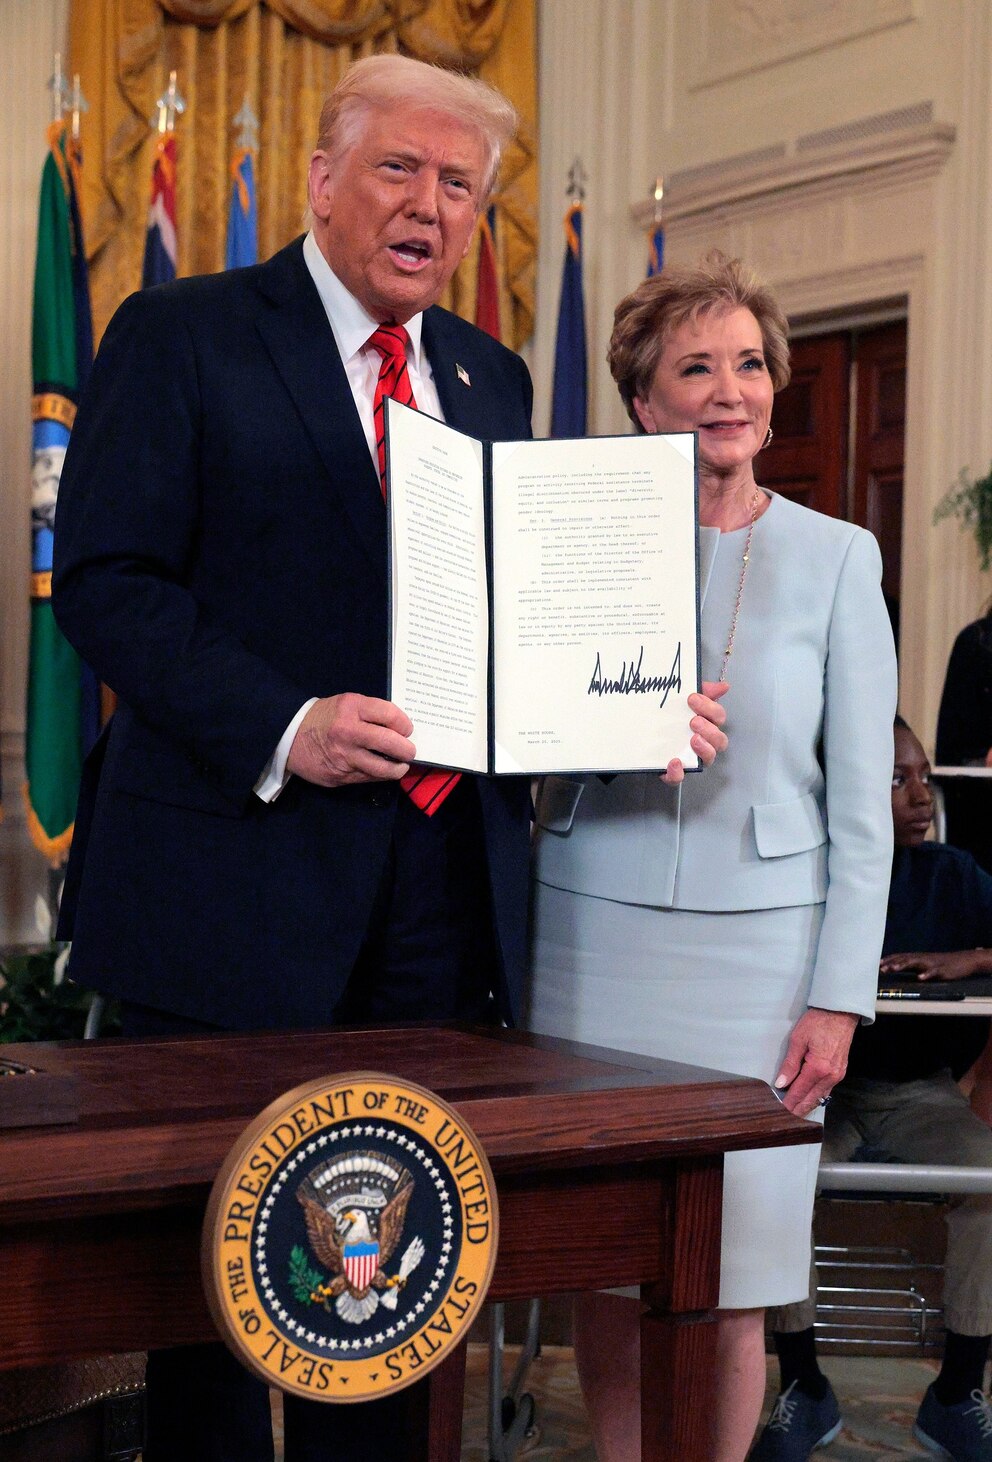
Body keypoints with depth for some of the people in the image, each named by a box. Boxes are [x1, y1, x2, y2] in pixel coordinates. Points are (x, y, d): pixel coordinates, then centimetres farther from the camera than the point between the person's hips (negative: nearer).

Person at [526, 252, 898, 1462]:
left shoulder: (834, 559, 2)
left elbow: (863, 802, 1)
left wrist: (838, 999, -4)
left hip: (757, 947, -1)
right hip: (596, 937, 2)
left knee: (727, 1289, 1)